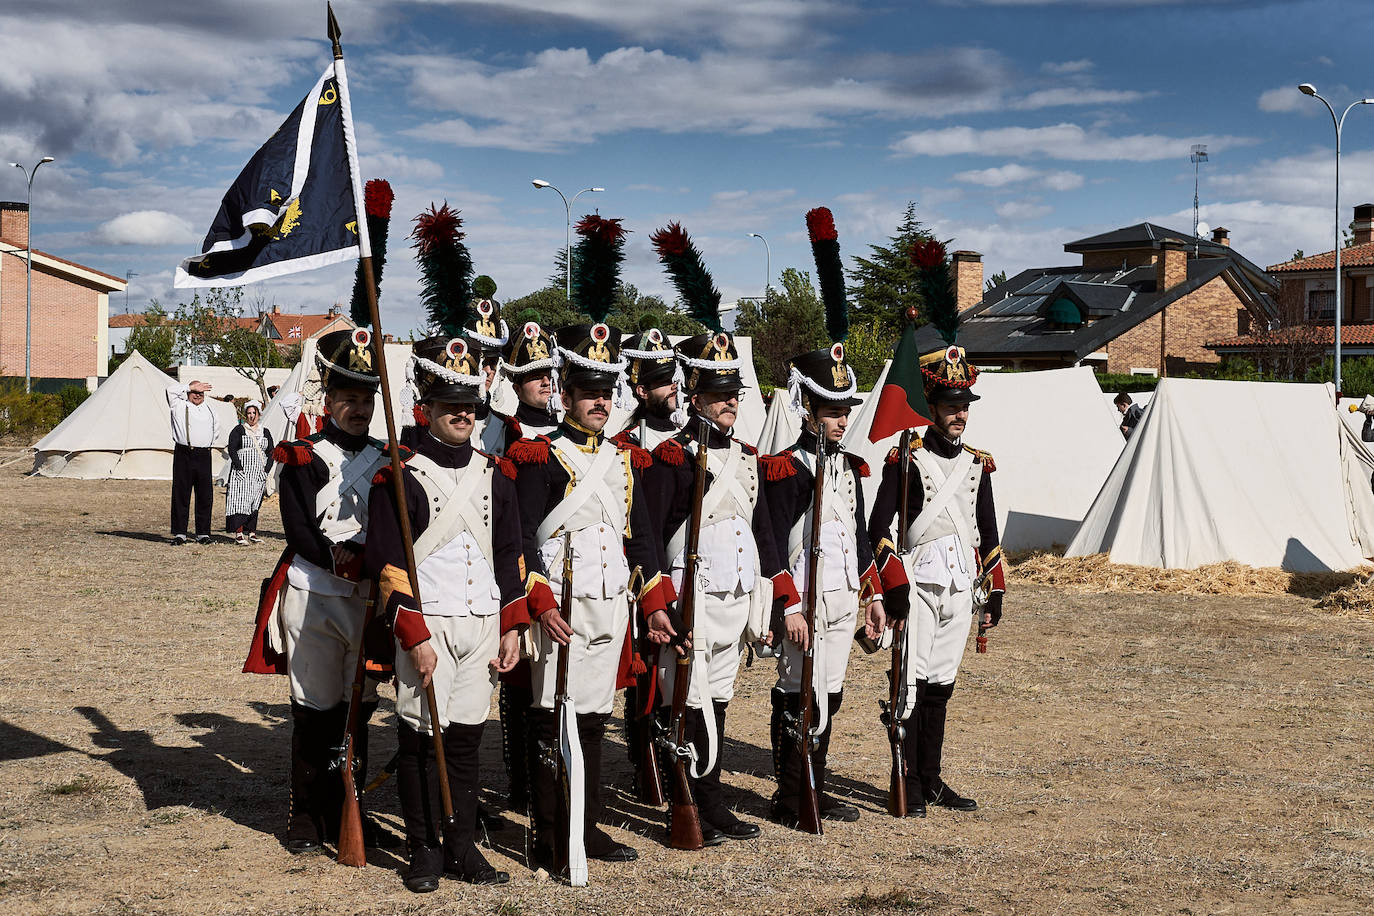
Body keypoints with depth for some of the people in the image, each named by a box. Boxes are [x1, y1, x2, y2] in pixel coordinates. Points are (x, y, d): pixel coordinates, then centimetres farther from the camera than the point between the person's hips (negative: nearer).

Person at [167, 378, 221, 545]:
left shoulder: (209, 410, 18)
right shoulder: (179, 406, 6)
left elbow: (216, 428, 31)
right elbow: (171, 390, -8)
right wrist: (191, 387, -2)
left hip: (203, 456, 3)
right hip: (183, 455, -3)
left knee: (205, 496, 2)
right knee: (181, 495, -2)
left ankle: (203, 533, 10)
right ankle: (179, 534, 2)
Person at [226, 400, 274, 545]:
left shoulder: (265, 433, 14)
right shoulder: (238, 430, 3)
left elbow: (270, 454, 13)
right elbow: (232, 450, -4)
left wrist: (266, 471, -1)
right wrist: (239, 468, -14)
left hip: (259, 473, 4)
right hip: (242, 472, -4)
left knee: (255, 502, 6)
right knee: (241, 500, -13)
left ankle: (251, 532, 11)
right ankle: (239, 534, -18)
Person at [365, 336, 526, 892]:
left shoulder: (495, 475, 10)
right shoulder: (401, 478, -6)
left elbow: (509, 556, 14)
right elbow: (387, 565, -9)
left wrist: (511, 629, 8)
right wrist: (414, 638, -13)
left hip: (483, 624, 4)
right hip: (426, 625, -4)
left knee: (466, 737, 9)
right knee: (422, 738, 2)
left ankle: (462, 847, 17)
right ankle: (425, 850, 12)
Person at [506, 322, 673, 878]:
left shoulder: (625, 461, 14)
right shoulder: (541, 459, -6)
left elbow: (641, 536, 18)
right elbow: (523, 538, -11)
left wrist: (655, 603, 13)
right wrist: (541, 605, -18)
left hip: (612, 610, 6)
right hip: (562, 611, -6)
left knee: (594, 719, 12)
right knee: (552, 722, -1)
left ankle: (586, 829, 21)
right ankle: (548, 840, 6)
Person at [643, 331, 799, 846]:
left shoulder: (747, 458, 14)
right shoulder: (671, 457, -8)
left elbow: (763, 532, 19)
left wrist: (778, 599, 14)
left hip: (738, 596, 7)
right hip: (690, 597, -7)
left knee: (717, 701, 13)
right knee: (689, 705, -4)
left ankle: (711, 804, 21)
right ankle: (688, 812, 4)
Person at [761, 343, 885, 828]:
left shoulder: (850, 466, 13)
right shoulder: (787, 469, -11)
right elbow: (775, 546, -14)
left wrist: (873, 595, 17)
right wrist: (789, 609, -18)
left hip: (843, 601, 8)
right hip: (804, 602, -8)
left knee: (829, 695, 12)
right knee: (800, 698, -3)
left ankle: (815, 790, 22)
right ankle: (790, 800, 5)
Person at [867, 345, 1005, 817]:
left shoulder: (977, 462, 11)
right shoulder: (906, 458, -6)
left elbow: (988, 531, 17)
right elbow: (878, 528, -8)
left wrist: (994, 592, 13)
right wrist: (895, 587, -14)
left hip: (961, 584, 5)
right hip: (918, 582, -5)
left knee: (941, 685, 11)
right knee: (914, 683, -5)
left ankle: (932, 780, 19)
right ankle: (909, 785, 2)